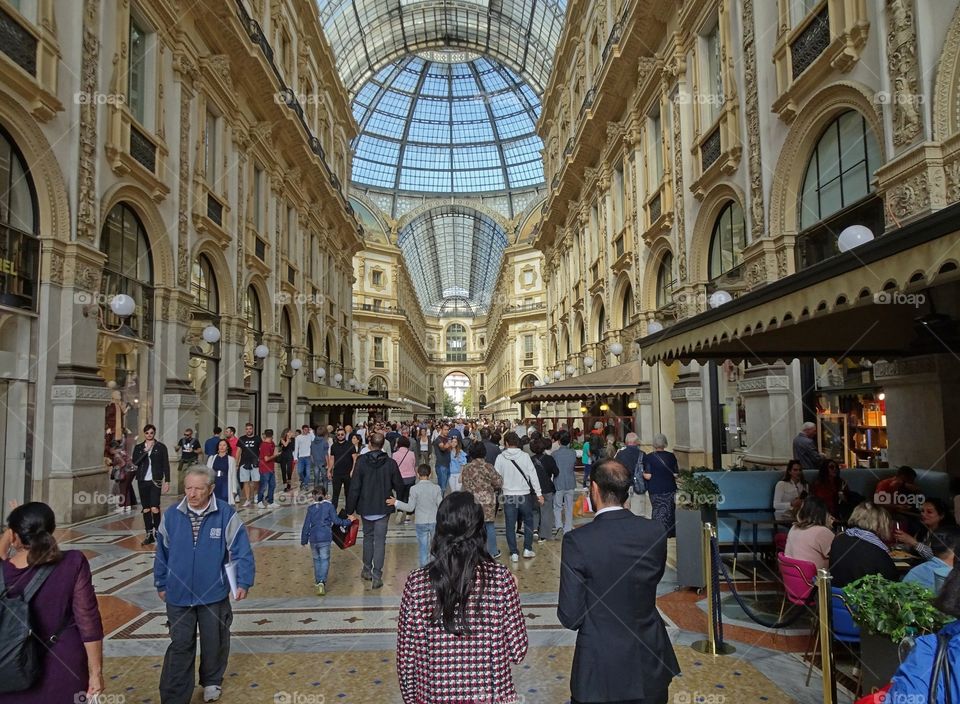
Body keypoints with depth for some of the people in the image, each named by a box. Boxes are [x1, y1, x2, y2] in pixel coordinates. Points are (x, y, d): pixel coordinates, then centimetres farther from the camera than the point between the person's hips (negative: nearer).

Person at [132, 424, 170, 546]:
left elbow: (166, 465, 0)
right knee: (146, 509, 7)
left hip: (155, 481, -3)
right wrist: (146, 450, -14)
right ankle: (149, 534, 16)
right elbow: (135, 462, -7)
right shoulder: (138, 447, 9)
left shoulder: (161, 447, 1)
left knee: (154, 508, -13)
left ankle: (157, 532, 6)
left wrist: (167, 481, -5)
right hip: (142, 481, 3)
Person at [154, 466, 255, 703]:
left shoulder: (226, 515, -14)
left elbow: (242, 551, -9)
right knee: (180, 646, 6)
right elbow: (162, 553, 6)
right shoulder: (171, 515, -6)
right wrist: (161, 584, 11)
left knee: (214, 642, 16)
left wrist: (244, 582, -12)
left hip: (214, 594, -1)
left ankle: (212, 681, 40)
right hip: (178, 595, 1)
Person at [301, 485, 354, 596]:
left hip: (313, 538, 2)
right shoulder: (329, 506, 0)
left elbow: (306, 525, 7)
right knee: (324, 559, 0)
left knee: (316, 559, 17)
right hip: (325, 537, -2)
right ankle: (322, 581, -17)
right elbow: (336, 520, -3)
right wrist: (348, 522, 11)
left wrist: (304, 539, 15)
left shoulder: (311, 508, 6)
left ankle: (318, 581, 24)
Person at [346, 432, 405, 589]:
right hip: (383, 508, -1)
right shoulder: (390, 463, -9)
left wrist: (351, 509, -5)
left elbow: (354, 487, -12)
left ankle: (367, 570, 28)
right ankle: (377, 576, 1)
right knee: (380, 541, 4)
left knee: (368, 537, 20)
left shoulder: (361, 461, -12)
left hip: (366, 507, 1)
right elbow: (399, 486, -1)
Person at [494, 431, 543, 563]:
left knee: (510, 525, 9)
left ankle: (514, 553, 11)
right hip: (524, 494, 0)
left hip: (508, 495, 0)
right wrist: (539, 494, -1)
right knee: (528, 522, 18)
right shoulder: (525, 456, -8)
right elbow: (533, 475, -7)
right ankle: (527, 549, 20)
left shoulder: (501, 457, -6)